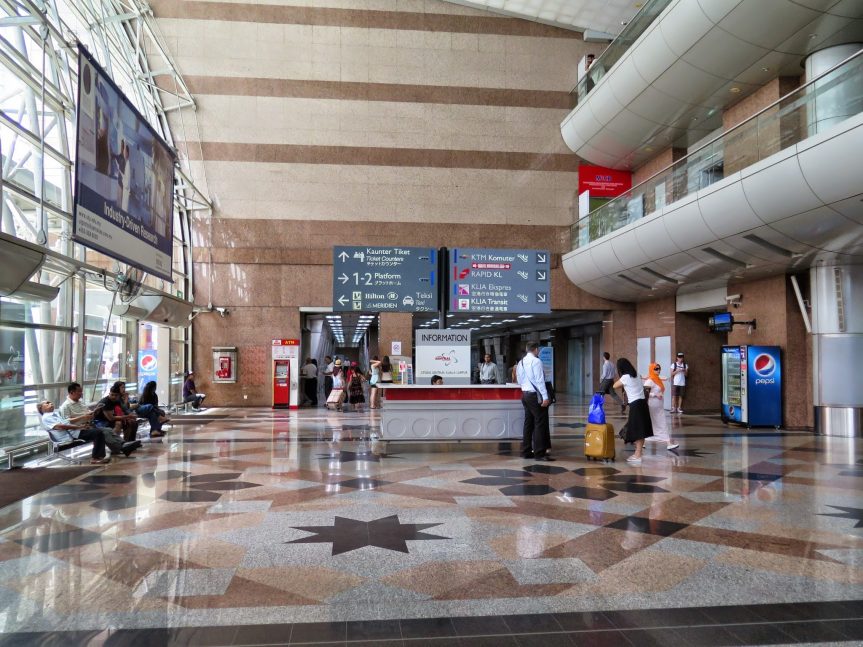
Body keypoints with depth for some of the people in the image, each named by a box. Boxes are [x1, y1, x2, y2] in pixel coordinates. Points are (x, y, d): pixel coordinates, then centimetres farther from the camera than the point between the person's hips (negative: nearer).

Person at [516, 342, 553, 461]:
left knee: (528, 423, 13)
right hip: (535, 395, -9)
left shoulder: (520, 363, 12)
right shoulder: (536, 361, -13)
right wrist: (545, 397, -18)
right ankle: (539, 453, -4)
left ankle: (526, 451, 17)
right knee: (540, 424, -4)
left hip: (525, 394, 9)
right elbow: (540, 380, -17)